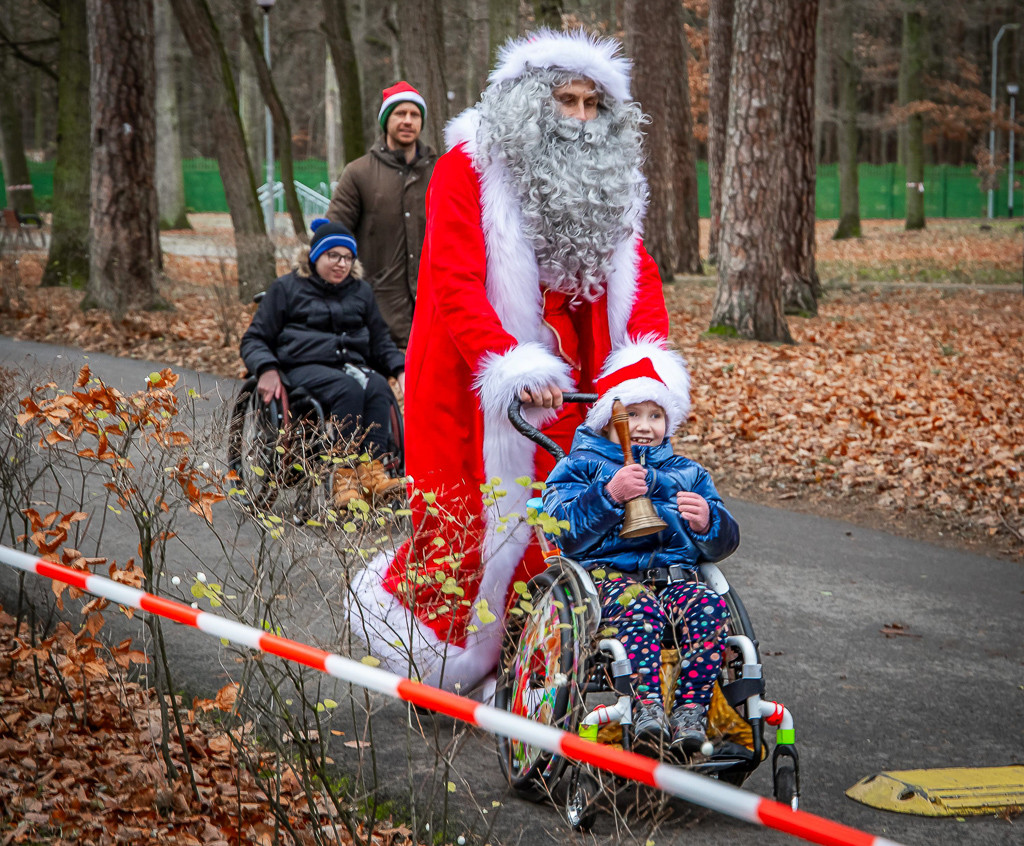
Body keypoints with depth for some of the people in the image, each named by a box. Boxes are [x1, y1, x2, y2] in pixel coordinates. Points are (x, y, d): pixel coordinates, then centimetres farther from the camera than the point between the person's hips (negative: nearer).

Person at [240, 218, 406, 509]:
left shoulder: (361, 291, 23)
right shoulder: (287, 288, 10)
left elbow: (380, 340, 30)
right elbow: (254, 339, 11)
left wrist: (400, 369, 9)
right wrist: (267, 370, -11)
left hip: (352, 365, 4)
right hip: (305, 367, -4)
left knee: (378, 387, -33)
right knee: (348, 389, -37)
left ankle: (372, 471, -43)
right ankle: (345, 476, -42)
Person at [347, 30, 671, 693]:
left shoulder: (607, 179, 11)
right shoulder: (469, 167, -8)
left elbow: (637, 272, 4)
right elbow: (456, 284, -19)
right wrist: (512, 366, -33)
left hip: (566, 389, 5)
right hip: (476, 384, -5)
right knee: (467, 521, -1)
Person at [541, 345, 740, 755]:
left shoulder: (687, 473, 27)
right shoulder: (582, 465, 15)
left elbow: (724, 543, 19)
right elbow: (565, 532, -2)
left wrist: (707, 522, -5)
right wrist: (609, 495, -16)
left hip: (675, 574, 3)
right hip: (607, 571, -3)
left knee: (708, 606, -31)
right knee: (639, 607, -39)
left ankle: (691, 710, -36)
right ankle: (646, 707, -46)